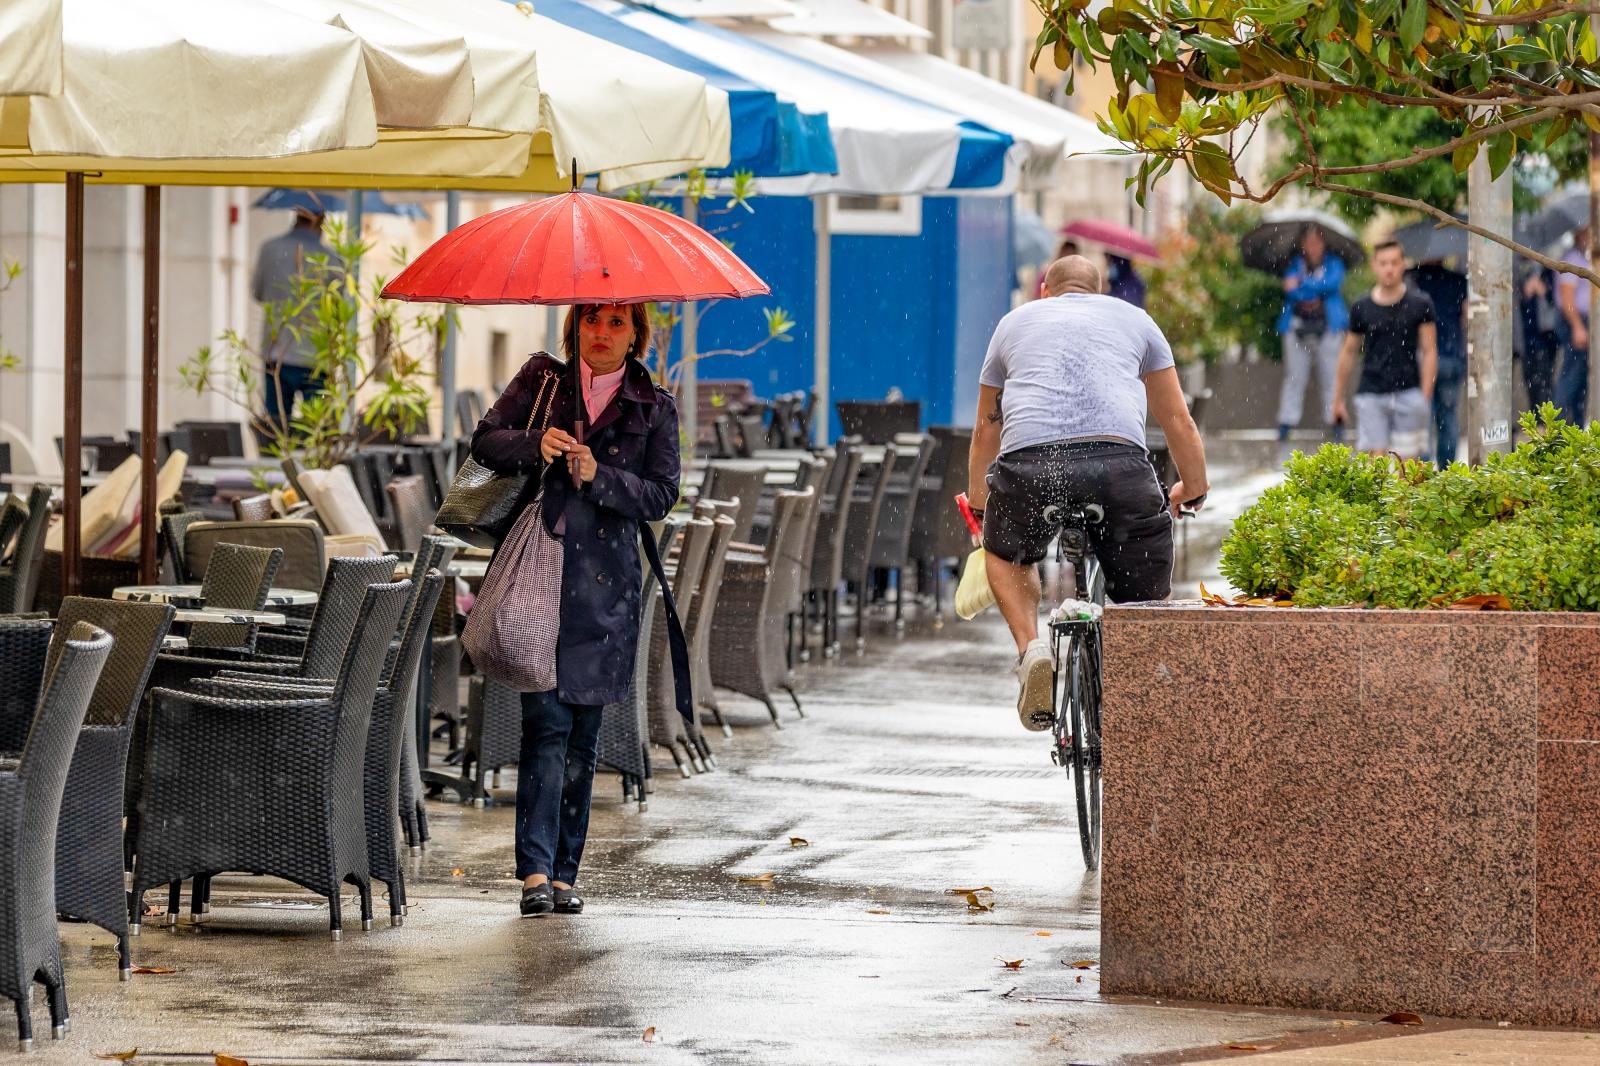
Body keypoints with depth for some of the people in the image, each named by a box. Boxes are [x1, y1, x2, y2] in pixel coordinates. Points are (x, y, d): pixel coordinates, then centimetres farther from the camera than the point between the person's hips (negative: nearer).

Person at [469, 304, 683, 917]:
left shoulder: (654, 410, 10)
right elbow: (485, 440, 6)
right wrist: (534, 446, -14)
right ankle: (535, 872, -15)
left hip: (603, 588, 1)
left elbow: (661, 495, 1)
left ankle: (563, 874, 10)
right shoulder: (541, 380, 10)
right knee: (546, 723, -11)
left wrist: (598, 476, -15)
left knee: (582, 736, 3)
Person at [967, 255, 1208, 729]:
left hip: (1031, 460, 0)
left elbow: (987, 427, 41)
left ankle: (1030, 648, 7)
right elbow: (1178, 421, 34)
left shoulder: (1015, 321, 32)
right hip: (1120, 459, 0)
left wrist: (977, 500, 56)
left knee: (1005, 553, 30)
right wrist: (1193, 490, 50)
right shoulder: (1134, 319, 30)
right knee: (1150, 601, 15)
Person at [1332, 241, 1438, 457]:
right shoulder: (1362, 308, 5)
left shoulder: (1420, 304, 1)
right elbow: (1349, 352, 14)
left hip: (1408, 393, -1)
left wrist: (1425, 397, -7)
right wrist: (1338, 398, 15)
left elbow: (1429, 352, 1)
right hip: (1371, 395, 1)